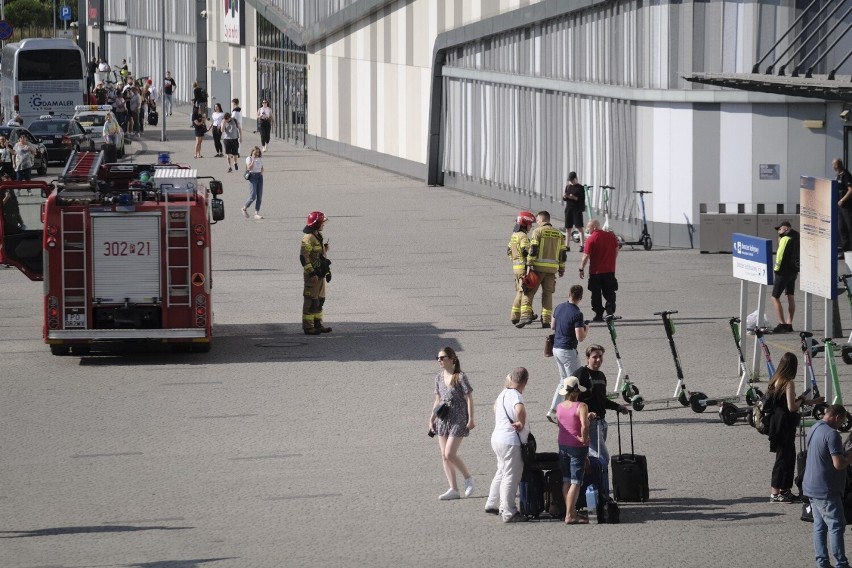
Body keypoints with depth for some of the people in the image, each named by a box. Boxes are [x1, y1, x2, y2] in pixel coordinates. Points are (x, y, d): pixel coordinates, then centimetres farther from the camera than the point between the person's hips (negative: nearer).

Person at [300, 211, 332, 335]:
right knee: (311, 301, -6)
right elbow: (304, 257, -22)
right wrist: (312, 273, -24)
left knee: (320, 300, 15)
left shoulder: (318, 236, 15)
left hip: (320, 274, 10)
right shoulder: (308, 238, -17)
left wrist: (327, 271, 25)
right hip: (313, 275, -10)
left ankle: (317, 324, 23)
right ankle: (308, 327, -3)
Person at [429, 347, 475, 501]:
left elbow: (469, 399, -9)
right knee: (444, 456, 3)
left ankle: (468, 479, 11)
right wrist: (431, 419, 13)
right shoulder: (439, 377, 8)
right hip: (443, 419, 7)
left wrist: (471, 419, -13)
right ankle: (453, 489, 9)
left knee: (450, 454, -12)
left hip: (458, 420, -7)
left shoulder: (460, 377, -11)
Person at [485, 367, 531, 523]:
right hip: (511, 441, -9)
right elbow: (520, 410, -40)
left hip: (497, 438, 9)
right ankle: (509, 513, -3)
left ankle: (492, 504, 32)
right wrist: (522, 424, -22)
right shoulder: (516, 395, -19)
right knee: (511, 477, -4)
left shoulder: (503, 393, 10)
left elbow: (495, 407, 32)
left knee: (502, 472, 23)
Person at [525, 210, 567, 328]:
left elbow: (533, 249, -11)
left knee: (529, 291, 1)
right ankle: (546, 320, 4)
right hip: (552, 268, 4)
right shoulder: (559, 234, 14)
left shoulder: (538, 231, -2)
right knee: (548, 293, 8)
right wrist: (562, 269, 18)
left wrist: (529, 264, -11)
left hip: (538, 267, -4)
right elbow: (563, 253, 14)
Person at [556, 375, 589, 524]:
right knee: (576, 482, -2)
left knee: (566, 480, 14)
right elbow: (584, 426, -30)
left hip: (563, 445, 6)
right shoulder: (581, 407, -16)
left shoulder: (559, 407, 4)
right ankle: (570, 516, -6)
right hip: (577, 447, -6)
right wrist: (584, 439, -14)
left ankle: (571, 512, 20)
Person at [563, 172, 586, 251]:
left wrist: (574, 197, -22)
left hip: (577, 209, -6)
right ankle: (567, 246, 13)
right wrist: (564, 196, -9)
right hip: (568, 208, 6)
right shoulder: (568, 187, 12)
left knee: (579, 227, -9)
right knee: (568, 228, 7)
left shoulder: (580, 187, -4)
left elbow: (582, 199, -9)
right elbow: (564, 199, 14)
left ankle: (582, 246, -12)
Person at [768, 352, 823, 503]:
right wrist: (801, 400, -2)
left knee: (789, 456, 17)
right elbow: (792, 407, -24)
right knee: (783, 458, -2)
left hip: (776, 423, 9)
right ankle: (775, 494, 2)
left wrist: (811, 402, 23)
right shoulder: (789, 383, -19)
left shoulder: (775, 380, 8)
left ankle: (785, 490, 24)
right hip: (785, 426, -9)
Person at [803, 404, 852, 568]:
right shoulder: (831, 434, -20)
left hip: (812, 487, 9)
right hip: (826, 490, -9)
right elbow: (838, 464, -25)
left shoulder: (814, 429, 10)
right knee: (836, 526, -5)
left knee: (820, 526, 12)